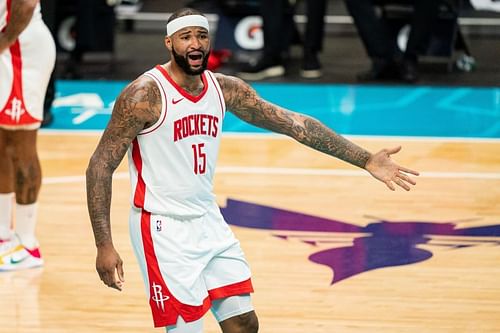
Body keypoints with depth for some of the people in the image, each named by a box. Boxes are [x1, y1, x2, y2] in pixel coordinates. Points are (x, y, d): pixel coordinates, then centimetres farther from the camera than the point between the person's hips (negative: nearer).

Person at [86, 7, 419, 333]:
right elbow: (101, 165, -15)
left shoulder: (226, 89, 1)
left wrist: (366, 160, -1)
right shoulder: (145, 95, -17)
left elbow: (295, 123, 4)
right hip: (164, 230, -7)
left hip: (209, 222, 7)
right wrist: (105, 246, -22)